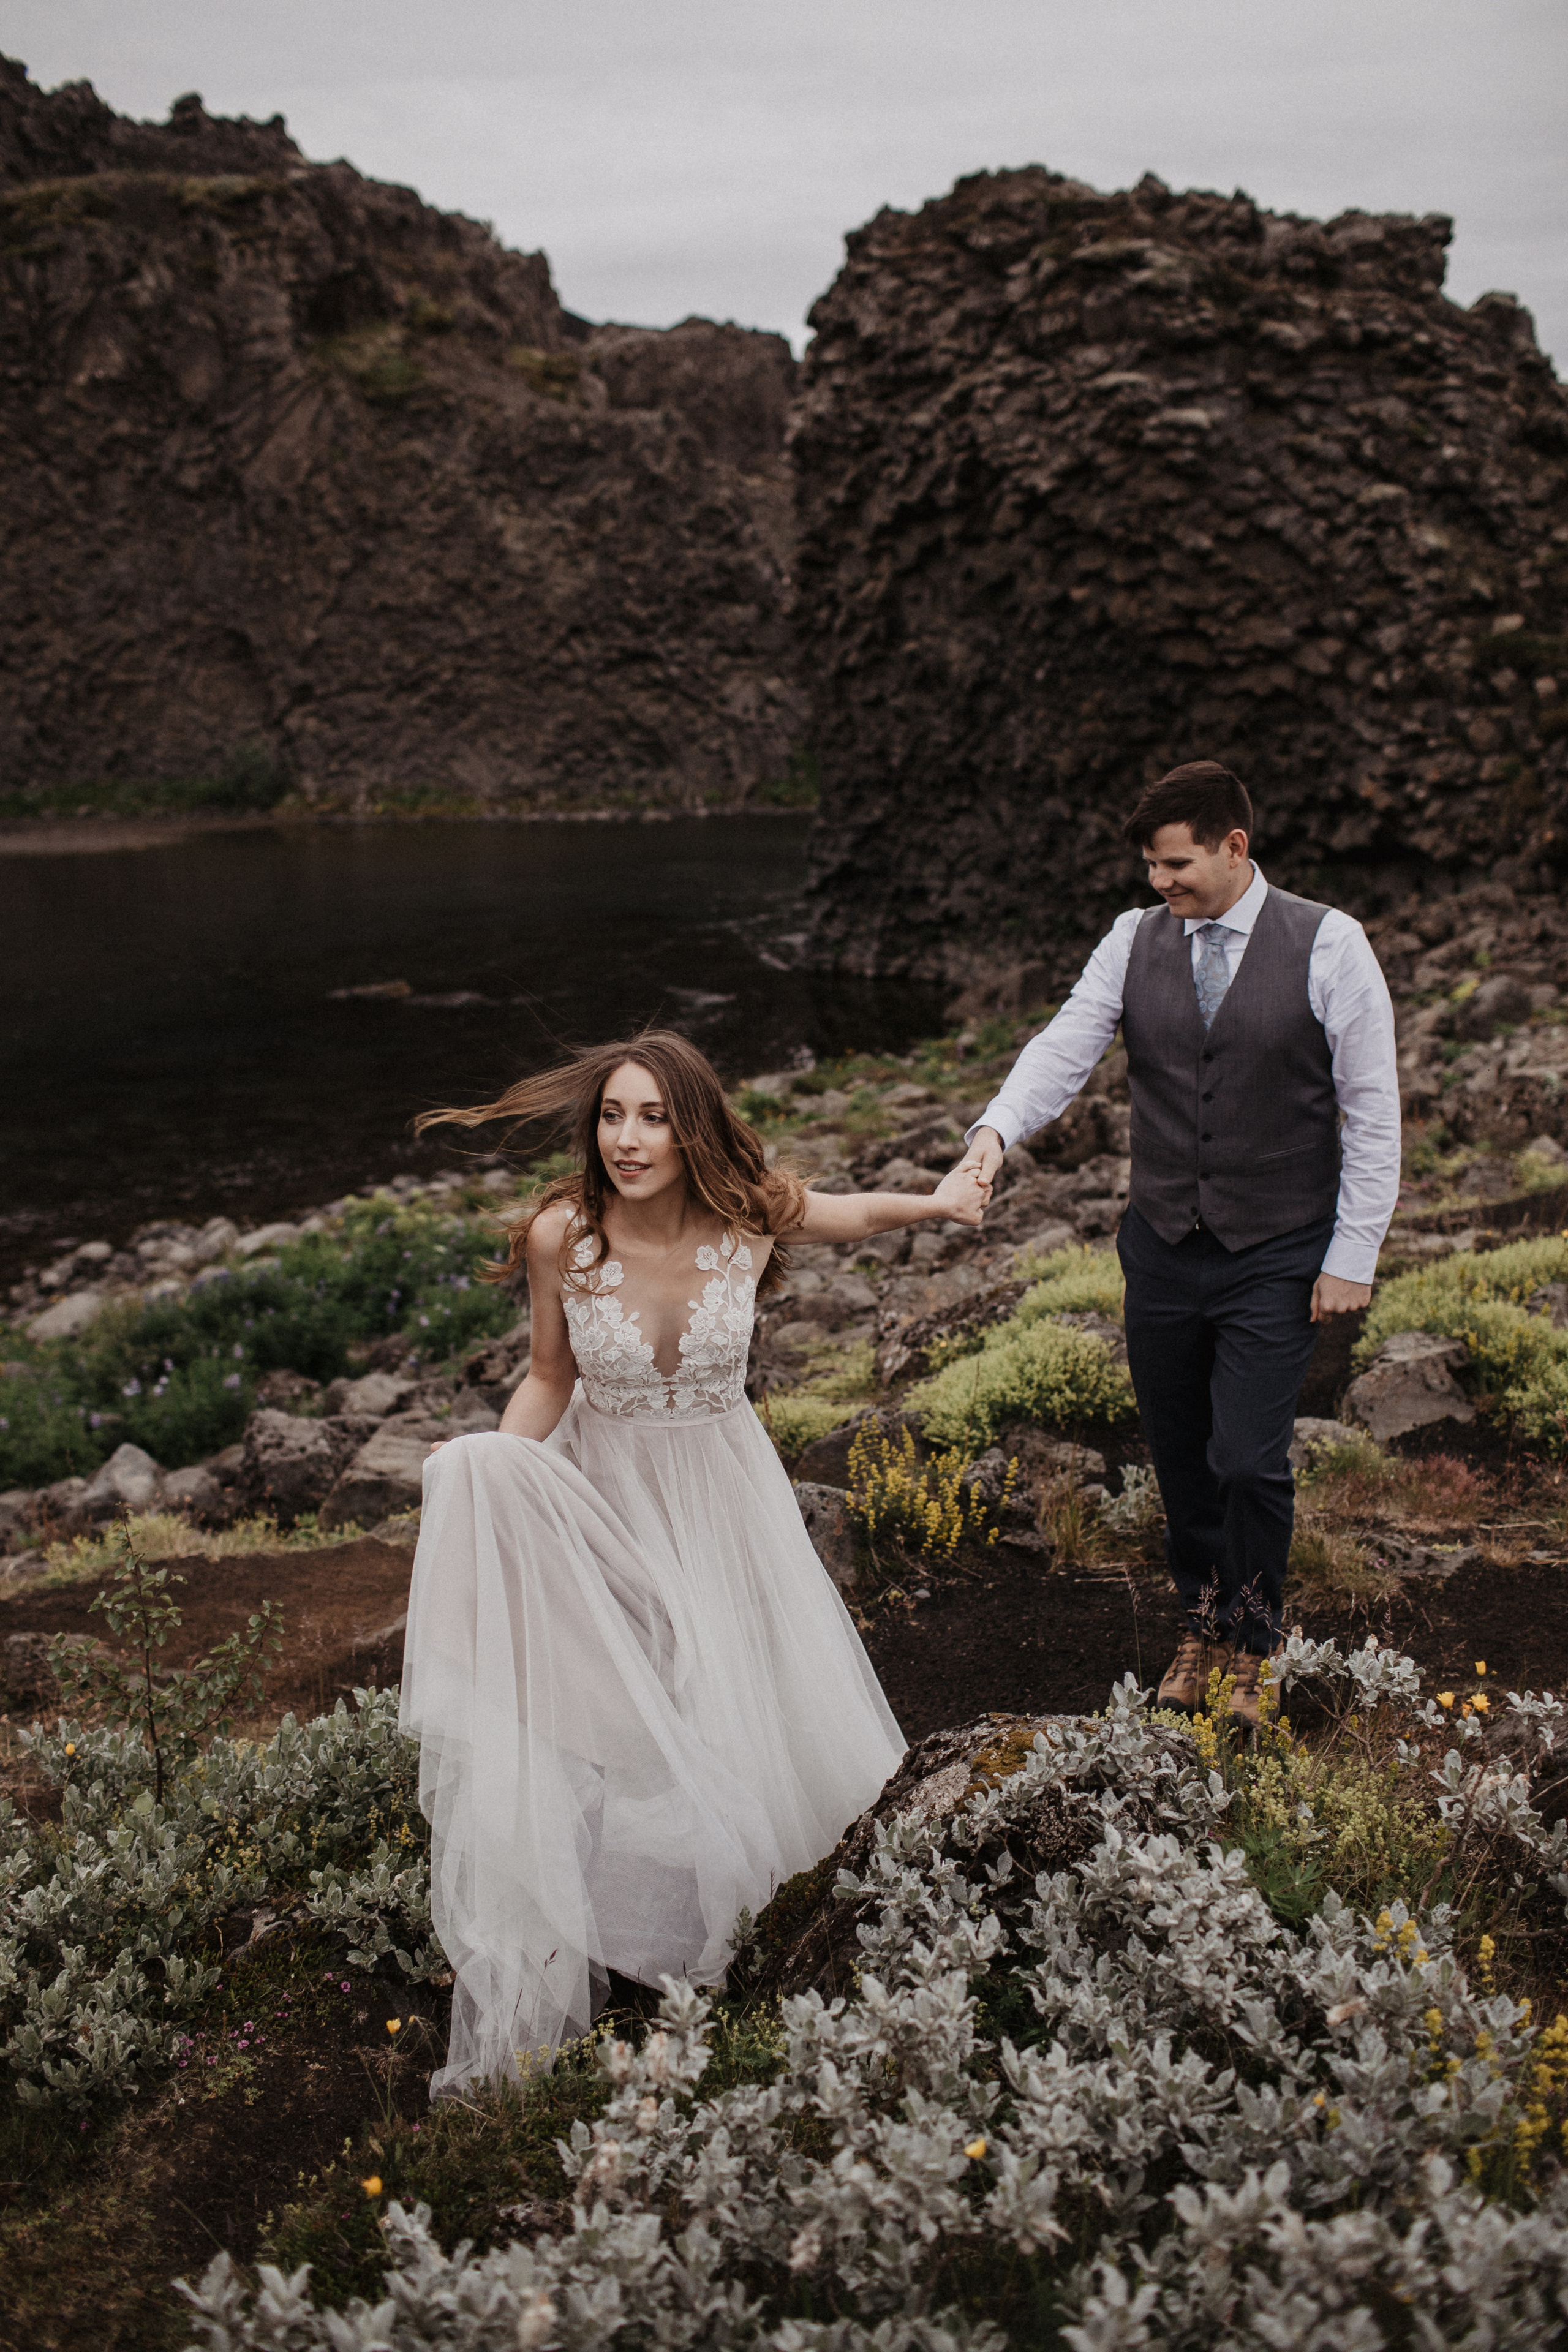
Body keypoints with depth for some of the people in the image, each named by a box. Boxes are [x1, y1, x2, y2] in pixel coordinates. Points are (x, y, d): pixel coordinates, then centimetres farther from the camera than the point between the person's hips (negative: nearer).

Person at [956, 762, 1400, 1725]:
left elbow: (1373, 1111, -6)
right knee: (1179, 1454, 13)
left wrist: (1352, 1257, -8)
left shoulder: (1328, 944, -8)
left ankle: (1253, 1644, 20)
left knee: (1247, 1461, -5)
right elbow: (1066, 1048, -8)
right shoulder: (1136, 940, 1)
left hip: (1275, 1260, -3)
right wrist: (997, 1129, -29)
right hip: (1162, 1247, 4)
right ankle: (1203, 1618, 36)